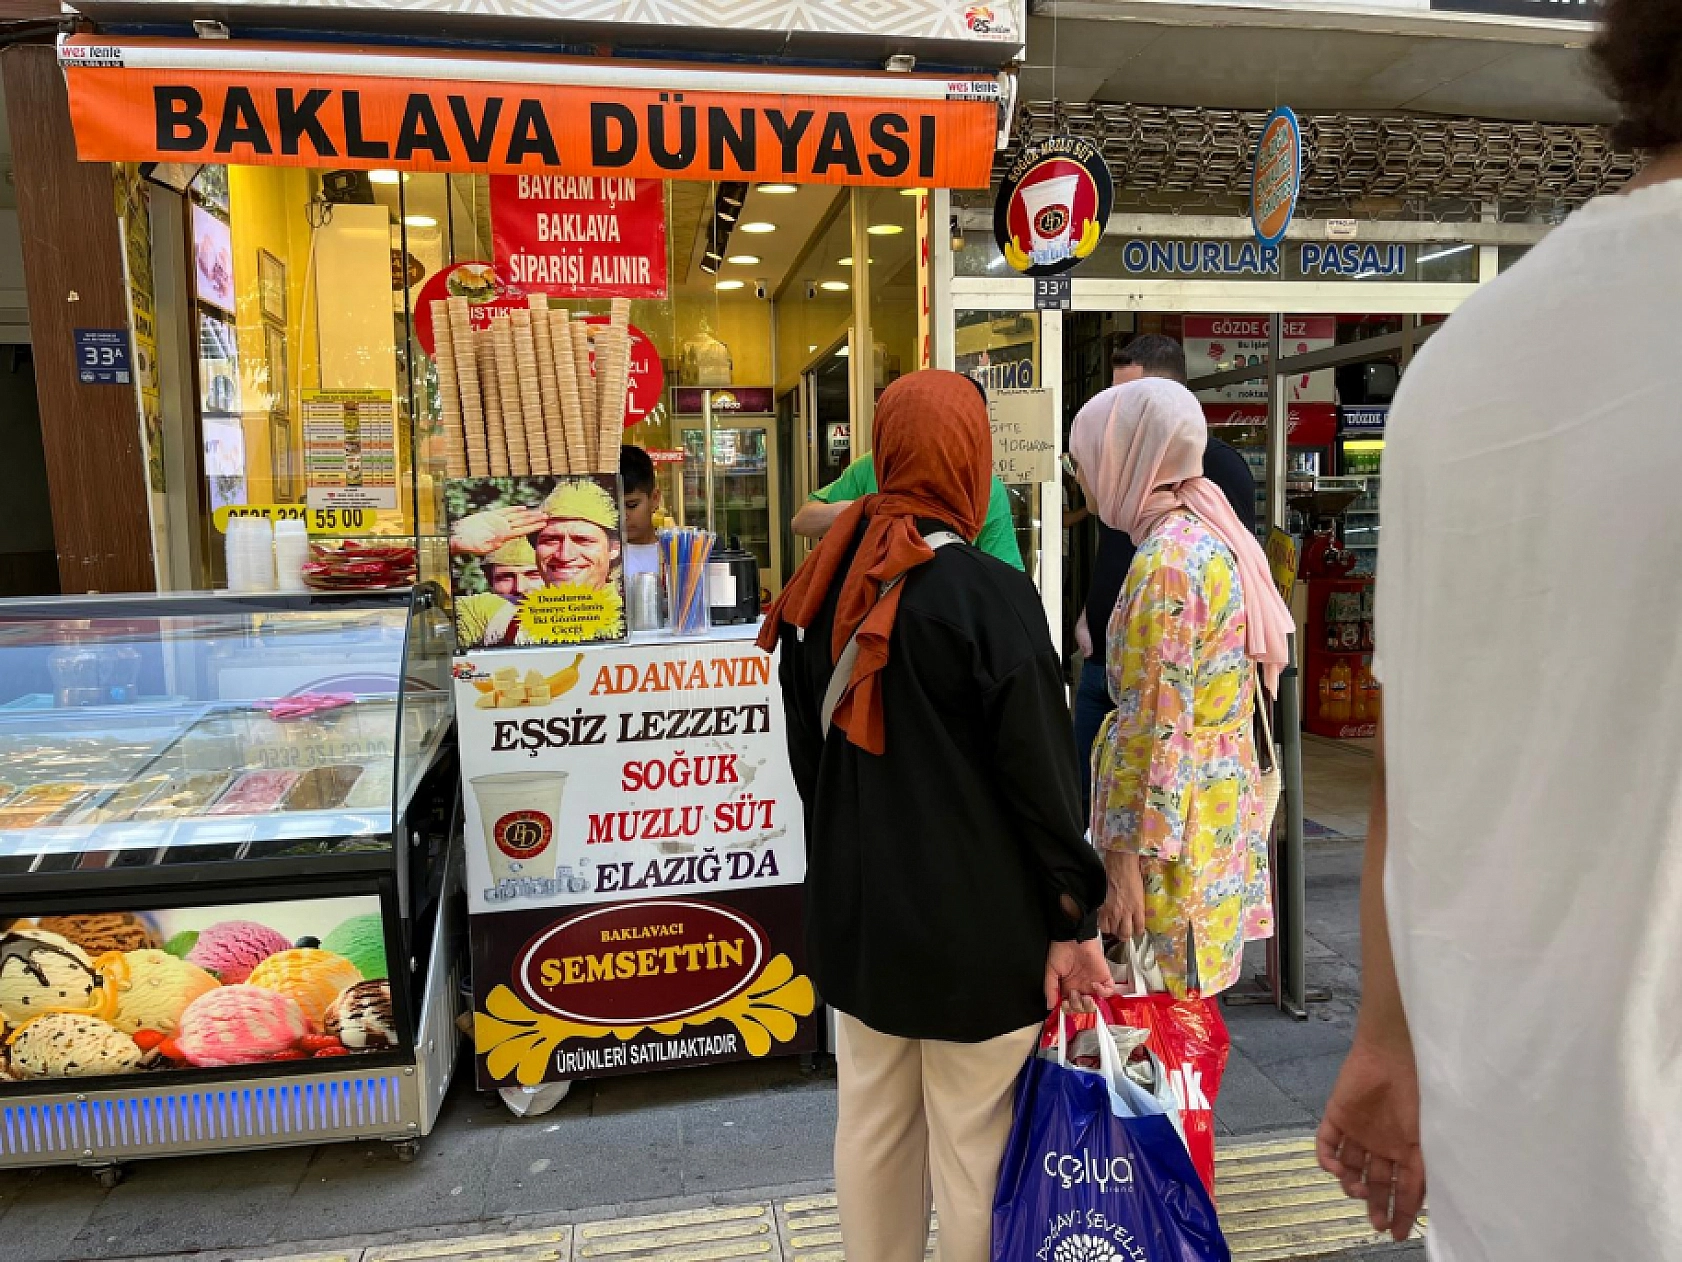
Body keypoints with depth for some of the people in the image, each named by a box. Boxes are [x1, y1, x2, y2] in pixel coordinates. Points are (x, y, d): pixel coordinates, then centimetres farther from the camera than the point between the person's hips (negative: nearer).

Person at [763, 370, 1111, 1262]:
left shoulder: (824, 586, 1)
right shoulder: (989, 593, -17)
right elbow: (1040, 770, -14)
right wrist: (1073, 919, -4)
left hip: (854, 910, 6)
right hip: (974, 919, -6)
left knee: (872, 1124, 19)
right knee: (972, 1142, 10)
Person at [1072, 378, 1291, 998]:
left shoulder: (1166, 560, -19)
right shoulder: (1212, 534, 9)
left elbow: (1155, 726, -22)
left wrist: (1123, 856, -18)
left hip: (1172, 818, -9)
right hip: (1221, 801, 9)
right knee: (1185, 1008, 19)